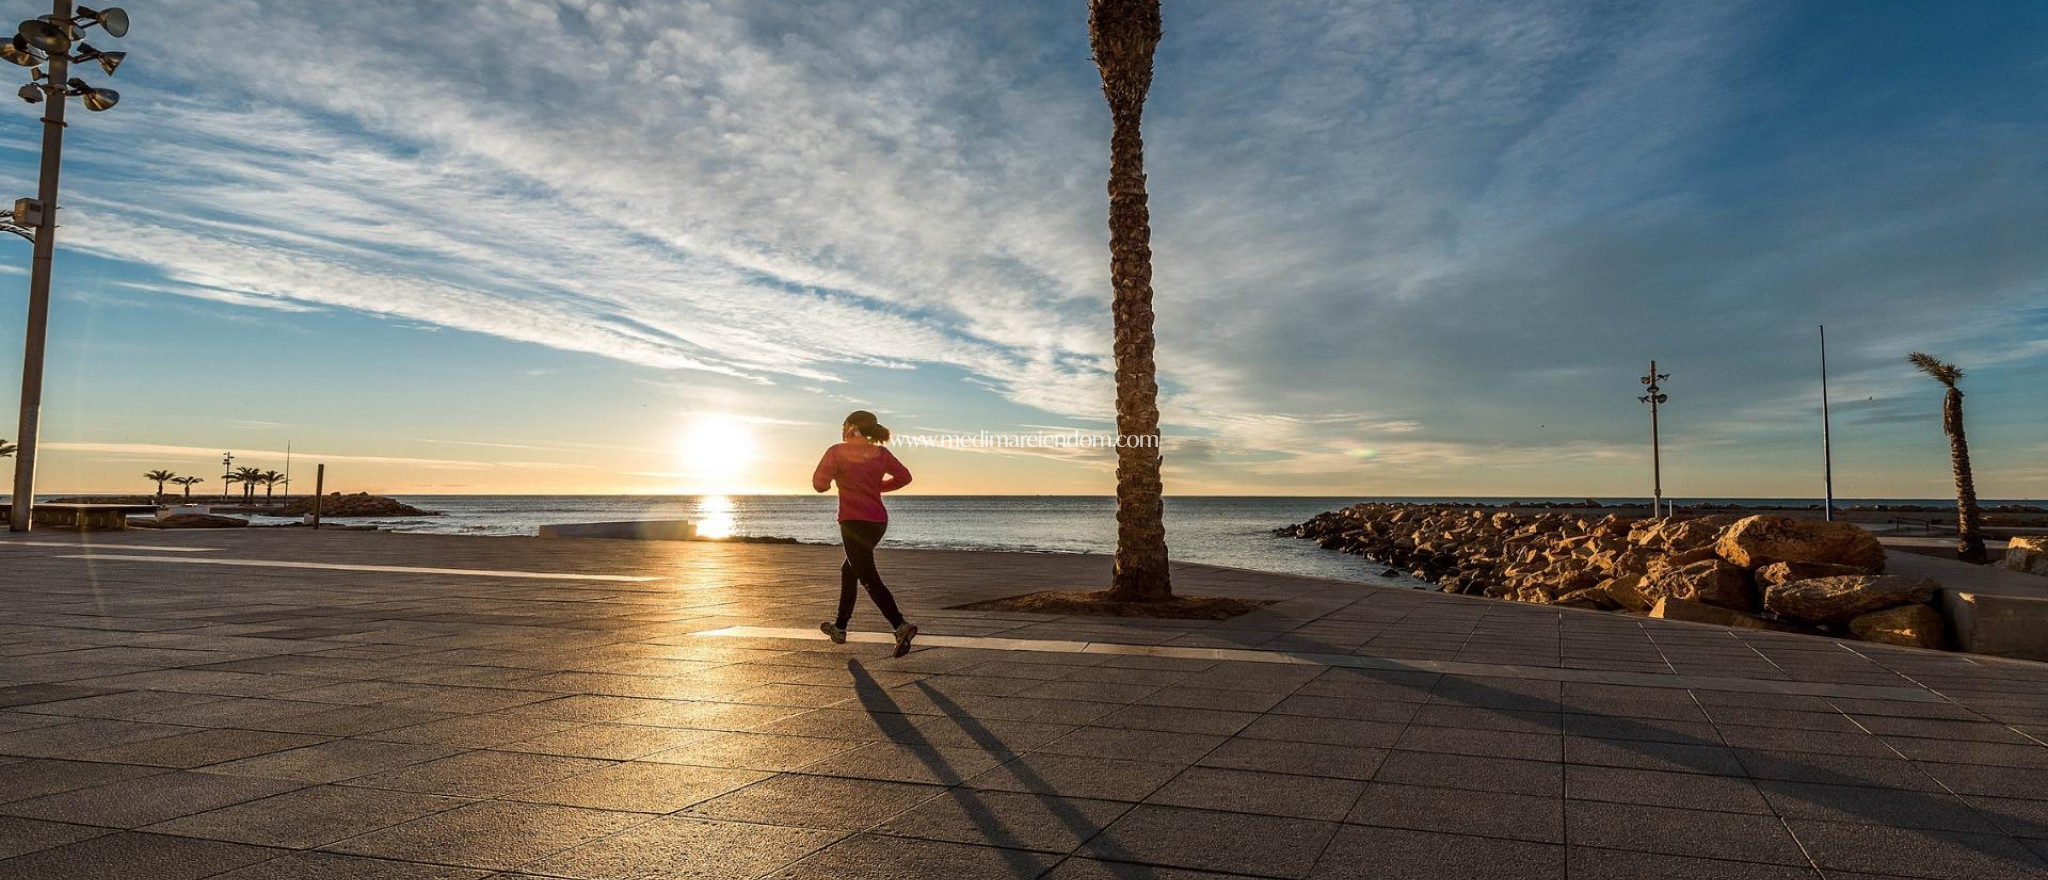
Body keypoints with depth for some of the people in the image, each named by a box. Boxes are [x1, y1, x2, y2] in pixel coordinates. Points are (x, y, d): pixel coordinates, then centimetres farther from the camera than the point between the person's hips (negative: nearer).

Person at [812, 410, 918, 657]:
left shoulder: (837, 452, -7)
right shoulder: (881, 453, 8)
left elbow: (819, 484, -11)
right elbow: (904, 476, 7)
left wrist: (835, 473, 10)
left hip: (854, 521, -7)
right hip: (878, 521, 7)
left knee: (869, 578, -9)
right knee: (849, 570, 23)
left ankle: (901, 625, -26)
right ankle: (840, 627, 32)